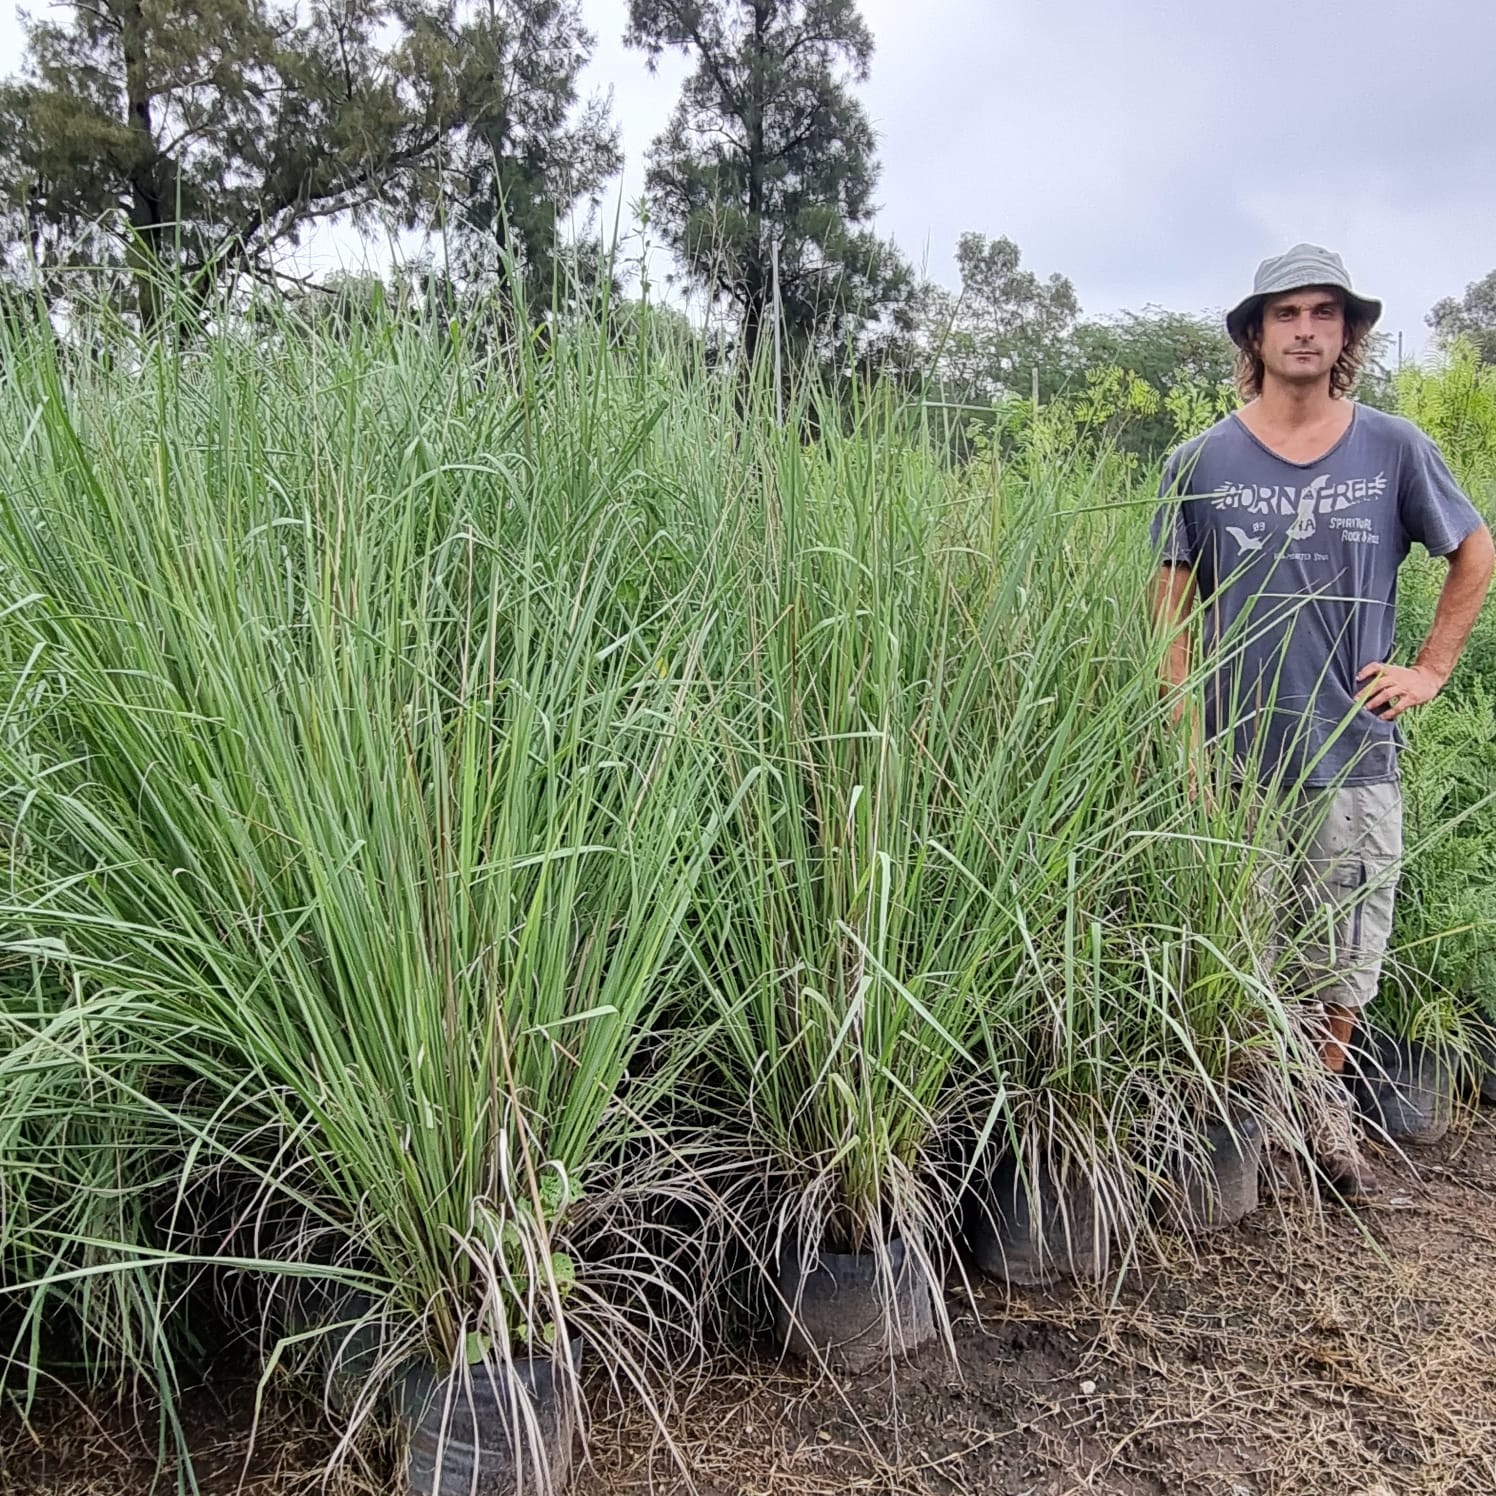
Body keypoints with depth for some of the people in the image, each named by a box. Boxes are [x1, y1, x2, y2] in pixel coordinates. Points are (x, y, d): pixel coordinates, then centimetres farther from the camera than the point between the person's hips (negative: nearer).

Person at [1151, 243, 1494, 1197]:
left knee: (1346, 965, 10)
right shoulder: (1202, 463, -1)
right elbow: (1175, 600, 2)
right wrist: (1186, 739, -6)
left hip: (1357, 757, 1)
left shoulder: (1393, 450, 1)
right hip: (1237, 759, -1)